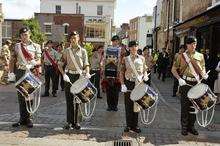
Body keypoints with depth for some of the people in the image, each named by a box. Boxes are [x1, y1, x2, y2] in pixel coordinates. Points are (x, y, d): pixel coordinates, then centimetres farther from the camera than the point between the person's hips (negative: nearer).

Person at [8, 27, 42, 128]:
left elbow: (39, 61, 1)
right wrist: (11, 72, 0)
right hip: (20, 72, 2)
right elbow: (12, 60, 10)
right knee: (21, 96, 5)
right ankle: (22, 118, 15)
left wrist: (33, 63, -20)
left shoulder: (36, 46, 7)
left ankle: (29, 118, 11)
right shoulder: (17, 46, 11)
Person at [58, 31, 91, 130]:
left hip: (80, 76, 0)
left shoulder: (83, 51, 8)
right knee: (69, 99, 2)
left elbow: (86, 64, 5)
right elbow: (60, 64, 6)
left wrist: (87, 73, -14)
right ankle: (69, 121, 10)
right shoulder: (66, 51, 8)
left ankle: (76, 122, 14)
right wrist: (64, 74, -10)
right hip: (69, 76, 0)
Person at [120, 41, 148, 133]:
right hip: (128, 83, -1)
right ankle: (128, 125, 14)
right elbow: (122, 72, 1)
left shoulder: (142, 58, 8)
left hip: (138, 83, 1)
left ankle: (135, 125, 18)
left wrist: (145, 76, -9)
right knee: (128, 105, 3)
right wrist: (122, 84, -8)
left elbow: (145, 70, 14)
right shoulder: (125, 59, 3)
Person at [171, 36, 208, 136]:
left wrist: (204, 74, -10)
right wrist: (179, 79, -14)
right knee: (185, 105, 2)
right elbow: (173, 69, 2)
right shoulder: (181, 56, 1)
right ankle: (184, 127, 14)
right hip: (185, 83, -3)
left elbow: (202, 69, 14)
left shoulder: (200, 56, 9)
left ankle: (191, 126, 22)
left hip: (196, 83, 3)